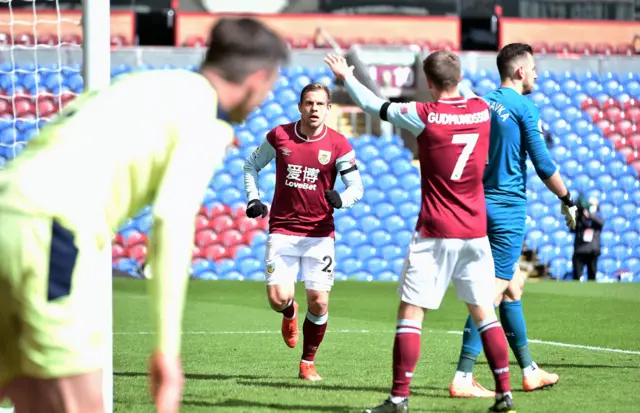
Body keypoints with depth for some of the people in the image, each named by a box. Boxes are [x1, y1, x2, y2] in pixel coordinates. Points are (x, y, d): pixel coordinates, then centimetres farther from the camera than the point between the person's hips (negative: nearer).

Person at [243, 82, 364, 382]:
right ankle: (290, 314, 29)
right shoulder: (279, 136, 0)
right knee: (278, 298, -11)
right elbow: (252, 165, 16)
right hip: (282, 231, 1)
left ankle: (308, 363, 14)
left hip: (319, 234, 0)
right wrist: (253, 200, 2)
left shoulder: (338, 145, -4)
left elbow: (356, 187, -3)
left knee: (319, 302, -7)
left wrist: (342, 199, -26)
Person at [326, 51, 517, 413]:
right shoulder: (482, 110, 2)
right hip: (476, 233, 5)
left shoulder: (424, 116, -11)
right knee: (484, 312, 10)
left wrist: (347, 77, 18)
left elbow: (374, 105, 1)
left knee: (411, 312, 0)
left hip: (436, 233, -4)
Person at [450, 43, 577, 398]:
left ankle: (529, 371, 27)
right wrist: (568, 201, 1)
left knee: (513, 285, 18)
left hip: (479, 206, 8)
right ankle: (462, 378, -15)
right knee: (493, 292, -9)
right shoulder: (525, 108, -10)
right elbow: (543, 166, -10)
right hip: (508, 209, -8)